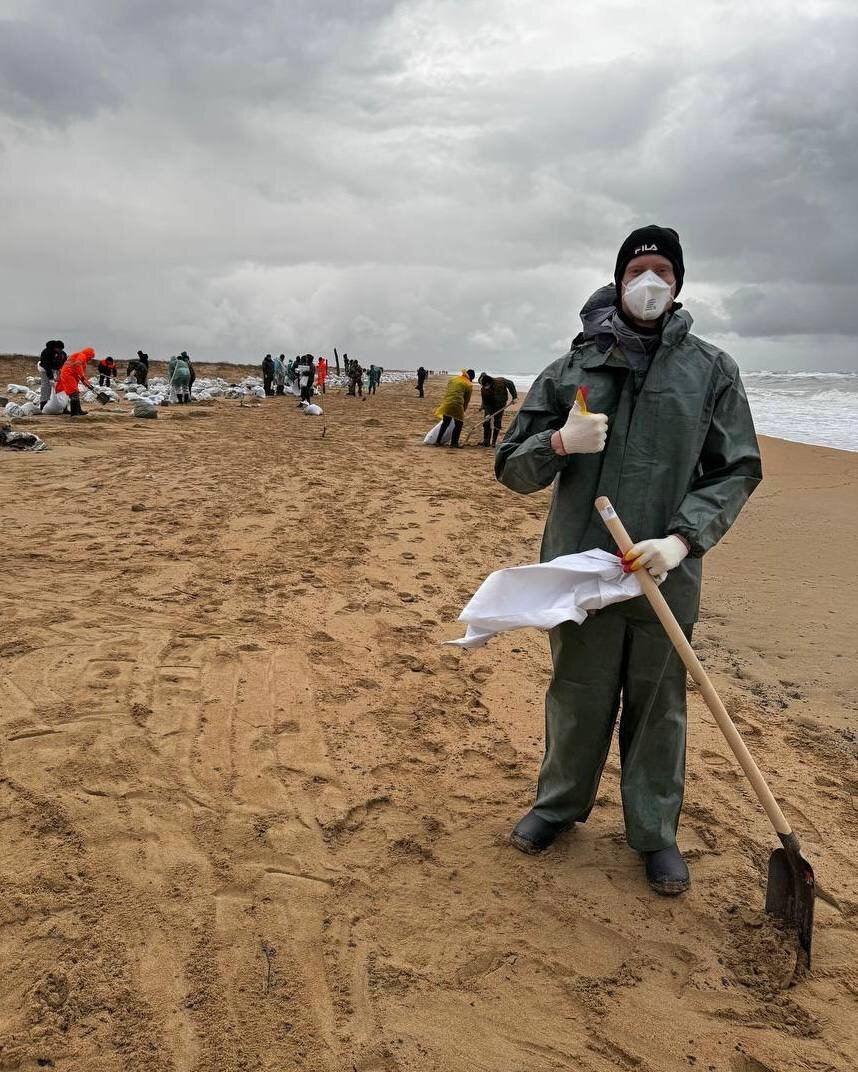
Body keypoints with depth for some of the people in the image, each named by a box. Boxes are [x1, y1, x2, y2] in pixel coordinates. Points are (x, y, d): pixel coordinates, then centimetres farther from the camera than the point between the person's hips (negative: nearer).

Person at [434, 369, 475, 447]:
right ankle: (454, 442, 13)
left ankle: (438, 441, 21)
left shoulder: (452, 379, 19)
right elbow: (467, 400, 9)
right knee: (459, 424, 12)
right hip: (457, 405, -5)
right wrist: (463, 410, 20)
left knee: (445, 423, 18)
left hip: (446, 404, 5)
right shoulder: (468, 385, 6)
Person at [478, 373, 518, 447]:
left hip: (500, 405, -1)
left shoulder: (500, 381, -24)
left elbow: (511, 384, -6)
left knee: (497, 422, -3)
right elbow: (485, 403, -17)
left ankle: (494, 442, 3)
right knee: (486, 421, -8)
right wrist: (488, 414, -28)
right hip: (490, 405, 1)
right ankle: (486, 441, -1)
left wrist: (514, 396, -7)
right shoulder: (483, 390, -22)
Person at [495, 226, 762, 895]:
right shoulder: (571, 371, 4)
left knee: (659, 708, 11)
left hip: (665, 575, 0)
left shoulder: (711, 370, 2)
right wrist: (559, 443, -16)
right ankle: (561, 804, 37)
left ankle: (656, 832, 30)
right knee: (576, 700, 15)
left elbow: (737, 470, 1)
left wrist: (682, 539, -14)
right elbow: (512, 470, 6)